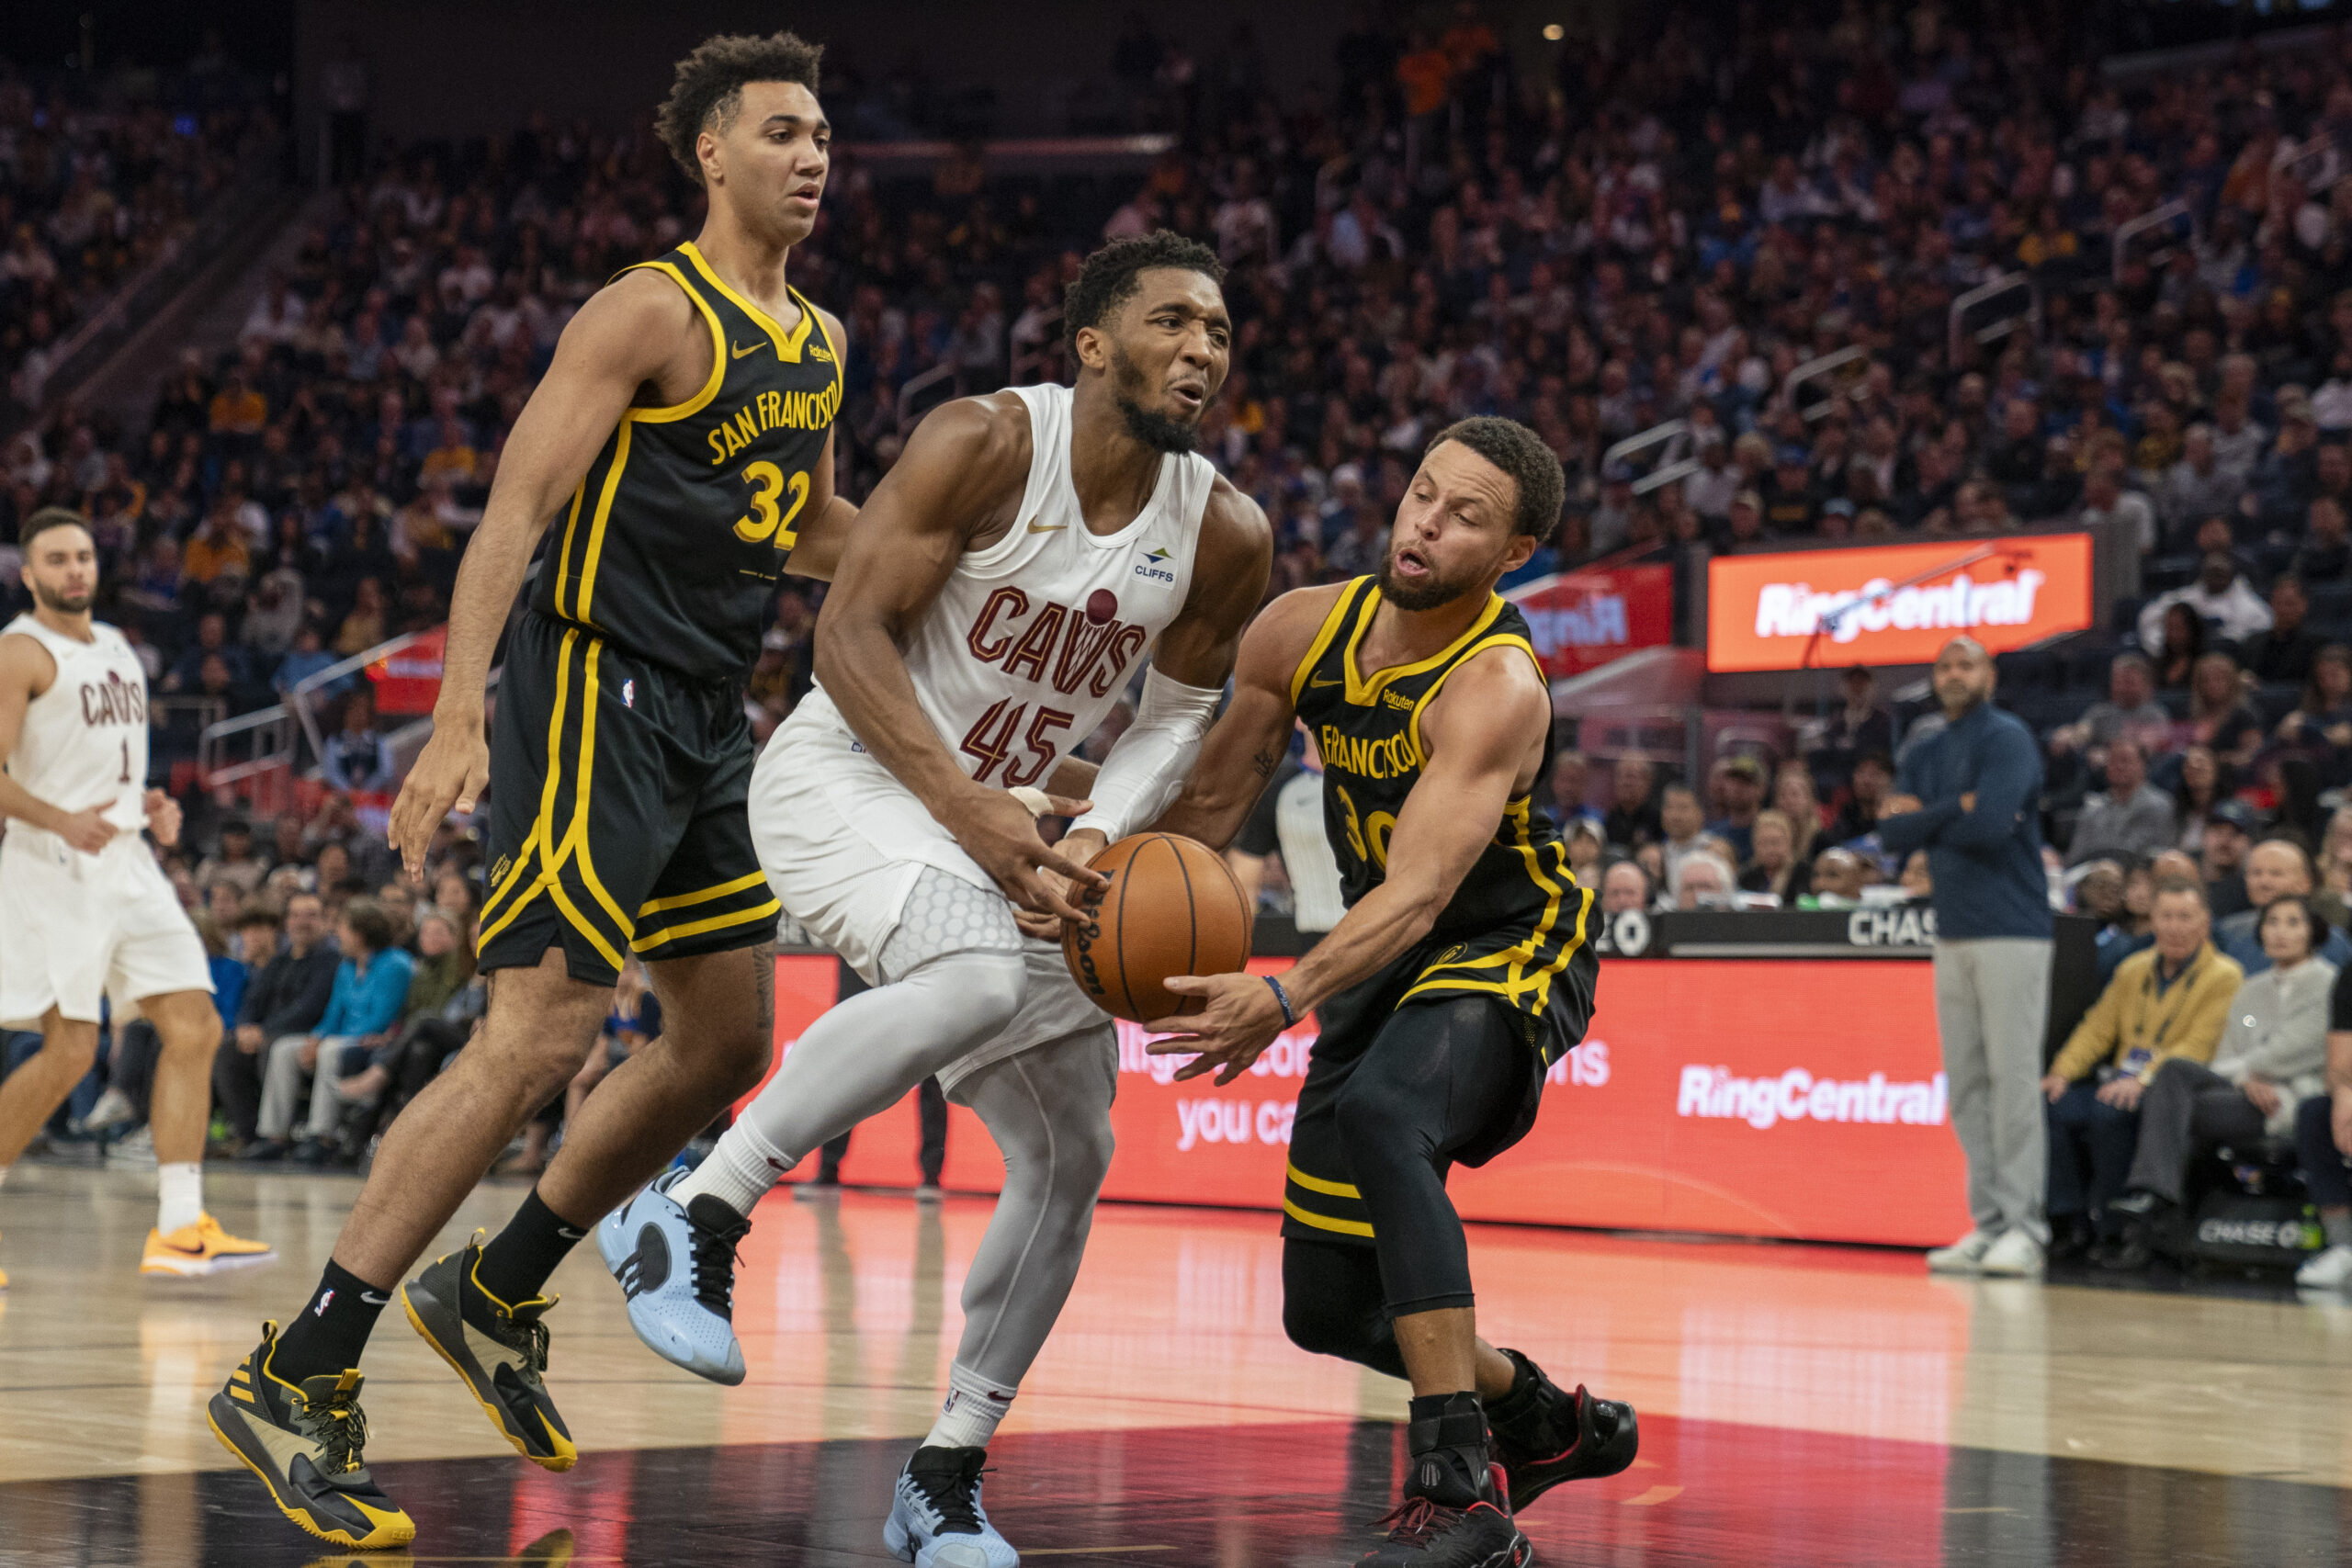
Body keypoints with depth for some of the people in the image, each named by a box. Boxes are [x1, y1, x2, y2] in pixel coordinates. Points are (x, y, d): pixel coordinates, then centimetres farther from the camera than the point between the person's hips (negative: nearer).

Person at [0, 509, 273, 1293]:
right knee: (69, 1053, -11)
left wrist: (149, 804, 10)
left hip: (128, 862, 8)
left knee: (194, 1028, -2)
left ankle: (179, 1229, -2)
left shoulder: (117, 647, 19)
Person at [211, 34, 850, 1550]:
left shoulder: (821, 341, 14)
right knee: (540, 1037, -17)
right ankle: (297, 1380, -13)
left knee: (727, 1045, 12)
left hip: (709, 720, 9)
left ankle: (494, 1298, 27)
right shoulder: (652, 311, -12)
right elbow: (516, 506, -19)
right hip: (597, 694, -9)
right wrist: (457, 721, -29)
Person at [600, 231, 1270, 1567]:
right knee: (980, 977, -37)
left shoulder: (1228, 538, -3)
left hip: (1001, 824, 7)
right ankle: (692, 1218, -26)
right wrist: (966, 807, -29)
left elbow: (1179, 713, 9)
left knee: (1072, 1157, 2)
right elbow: (850, 633, -19)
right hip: (850, 772, -7)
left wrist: (1099, 836, -11)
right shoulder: (987, 443, -18)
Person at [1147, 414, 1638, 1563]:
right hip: (1384, 965, 7)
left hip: (1507, 952, -7)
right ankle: (1549, 1424, 35)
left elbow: (1419, 892, -38)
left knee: (1379, 1117, -38)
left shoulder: (1499, 688, -27)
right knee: (1327, 1309, 6)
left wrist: (1286, 999, -51)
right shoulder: (1302, 630, -8)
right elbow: (1208, 799, 6)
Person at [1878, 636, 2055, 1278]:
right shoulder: (1926, 756, 17)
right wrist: (1957, 809, -9)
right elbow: (1893, 833, 4)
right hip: (1952, 934, 7)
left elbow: (1990, 824, -19)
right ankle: (1988, 1223, 10)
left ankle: (2023, 1227, -9)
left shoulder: (2007, 739, -5)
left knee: (2013, 1079, -9)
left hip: (2011, 932, -7)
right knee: (1967, 1085, 6)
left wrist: (1927, 819, -3)